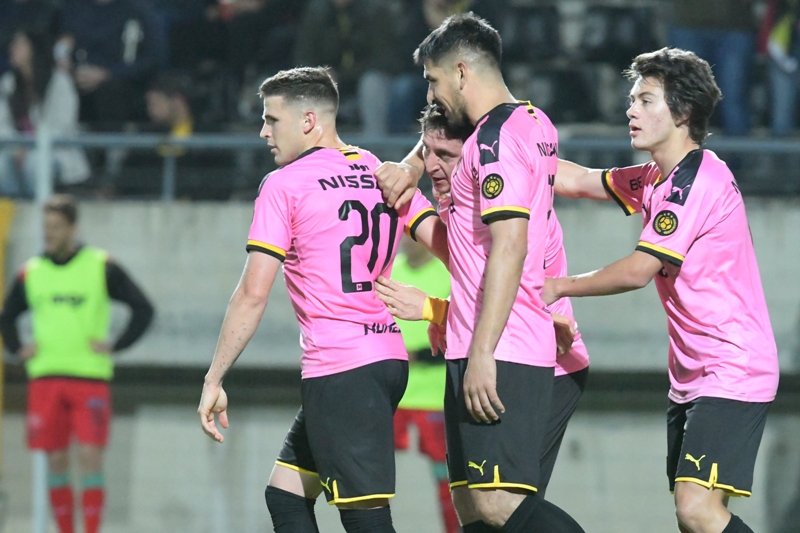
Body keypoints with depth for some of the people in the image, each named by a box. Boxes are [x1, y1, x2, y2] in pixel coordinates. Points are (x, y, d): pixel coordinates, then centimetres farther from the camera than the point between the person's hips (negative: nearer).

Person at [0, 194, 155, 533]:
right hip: (45, 378, 3)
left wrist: (116, 346, -4)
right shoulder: (31, 273, 9)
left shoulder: (102, 267, 0)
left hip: (91, 377, -3)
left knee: (90, 455, -12)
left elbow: (143, 309, 3)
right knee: (56, 460, 2)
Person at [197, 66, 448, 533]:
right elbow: (447, 247, 5)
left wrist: (214, 381, -4)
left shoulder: (285, 185, -4)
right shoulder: (383, 174, 13)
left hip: (339, 370, -8)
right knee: (285, 494, 18)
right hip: (389, 359, 8)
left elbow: (254, 293, -8)